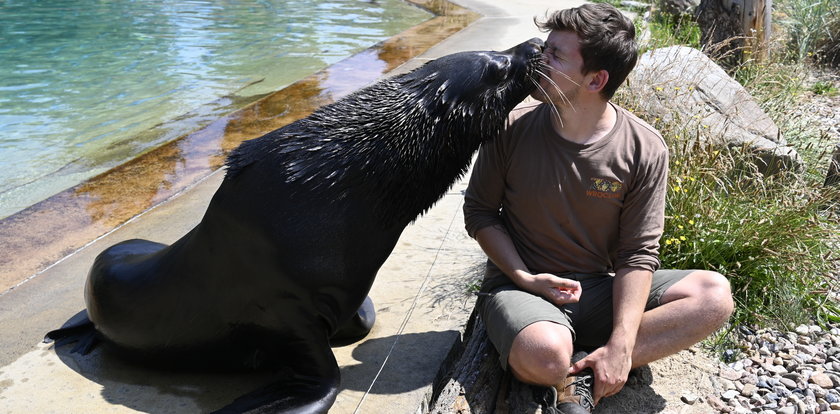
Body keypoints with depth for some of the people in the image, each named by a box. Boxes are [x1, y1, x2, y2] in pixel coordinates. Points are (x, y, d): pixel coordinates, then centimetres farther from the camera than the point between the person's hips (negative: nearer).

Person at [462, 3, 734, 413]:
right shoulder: (512, 128, -8)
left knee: (713, 295, -19)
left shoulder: (644, 149, -9)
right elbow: (479, 211, 1)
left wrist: (621, 346, -21)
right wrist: (525, 279, -13)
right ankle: (584, 371, -3)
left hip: (600, 289, 3)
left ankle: (580, 375, -22)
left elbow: (638, 252, -9)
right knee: (545, 354, -38)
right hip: (519, 285, -3)